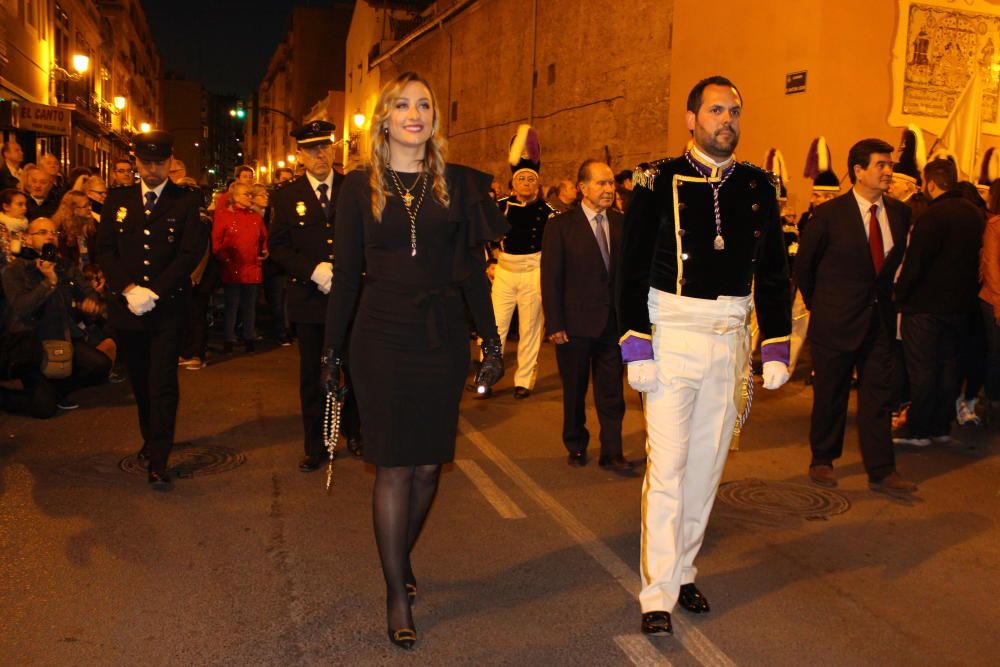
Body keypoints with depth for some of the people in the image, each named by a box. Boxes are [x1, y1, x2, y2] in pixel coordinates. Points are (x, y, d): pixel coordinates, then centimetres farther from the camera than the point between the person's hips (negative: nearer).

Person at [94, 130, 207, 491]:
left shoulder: (187, 200, 1)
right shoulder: (117, 199, 11)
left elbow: (191, 252, -7)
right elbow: (104, 249, 5)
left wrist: (154, 292, -13)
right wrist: (129, 289, -10)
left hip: (168, 306, -3)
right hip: (125, 306, 3)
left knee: (163, 384, -7)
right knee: (140, 382, 13)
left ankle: (158, 463, -4)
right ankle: (151, 439, 33)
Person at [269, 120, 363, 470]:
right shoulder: (287, 195, 4)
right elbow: (277, 247, 1)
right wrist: (313, 269, -13)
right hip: (308, 296, 1)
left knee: (354, 368, 8)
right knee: (311, 372, 8)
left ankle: (353, 433, 29)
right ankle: (315, 445, 20)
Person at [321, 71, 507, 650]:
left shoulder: (458, 183, 6)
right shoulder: (360, 187, 3)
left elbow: (472, 269, 6)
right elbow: (347, 272, 4)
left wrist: (492, 340, 3)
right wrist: (333, 350, 3)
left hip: (443, 336, 2)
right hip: (382, 336, -2)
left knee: (429, 464, 7)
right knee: (395, 466, 0)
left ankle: (402, 555, 33)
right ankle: (398, 593, 12)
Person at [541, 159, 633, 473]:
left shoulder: (621, 223, 3)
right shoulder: (560, 226, -5)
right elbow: (550, 278, -7)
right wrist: (555, 324, -11)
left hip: (614, 321, 2)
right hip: (576, 322, -2)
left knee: (611, 391, 7)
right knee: (574, 390, 13)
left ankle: (612, 453, 17)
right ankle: (576, 446, 31)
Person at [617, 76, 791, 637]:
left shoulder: (758, 186, 8)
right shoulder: (660, 182, -3)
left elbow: (774, 272, 11)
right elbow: (633, 269, -4)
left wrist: (776, 347, 5)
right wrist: (637, 347, -11)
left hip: (731, 337, 4)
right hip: (673, 335, -4)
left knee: (708, 464, 12)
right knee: (667, 468, -3)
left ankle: (684, 571, 29)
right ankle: (659, 595, 8)